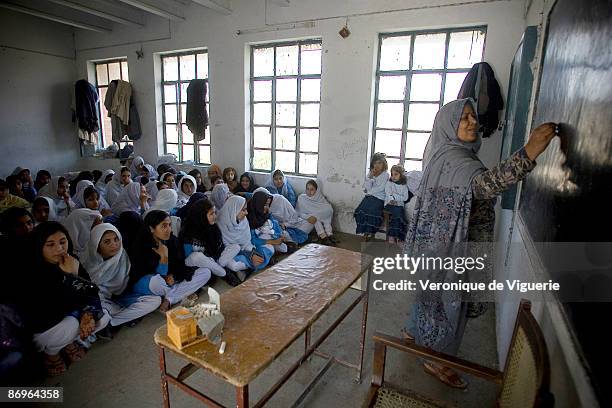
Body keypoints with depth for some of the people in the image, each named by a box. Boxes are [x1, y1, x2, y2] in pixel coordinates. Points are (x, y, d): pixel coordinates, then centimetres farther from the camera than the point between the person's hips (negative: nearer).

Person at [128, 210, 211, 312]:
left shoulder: (173, 241, -6)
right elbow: (159, 276, -21)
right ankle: (183, 293, -8)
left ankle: (168, 299, -20)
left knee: (206, 272, -12)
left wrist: (173, 276, -20)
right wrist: (164, 256, -29)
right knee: (156, 281, -42)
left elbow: (180, 266, -1)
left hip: (170, 281, 5)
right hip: (145, 285, -5)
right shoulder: (142, 247, -20)